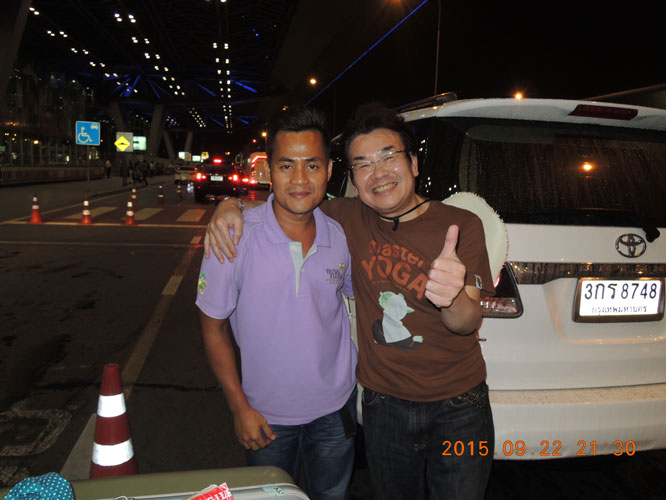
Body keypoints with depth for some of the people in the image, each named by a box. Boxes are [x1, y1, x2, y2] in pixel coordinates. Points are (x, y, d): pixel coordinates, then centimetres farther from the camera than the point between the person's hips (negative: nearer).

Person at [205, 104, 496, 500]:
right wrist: (230, 205, -14)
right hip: (384, 406, 2)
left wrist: (454, 299, -42)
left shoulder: (462, 226, -12)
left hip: (458, 410, -1)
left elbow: (469, 322, -18)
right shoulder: (349, 219, -7)